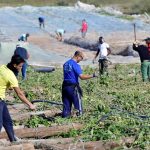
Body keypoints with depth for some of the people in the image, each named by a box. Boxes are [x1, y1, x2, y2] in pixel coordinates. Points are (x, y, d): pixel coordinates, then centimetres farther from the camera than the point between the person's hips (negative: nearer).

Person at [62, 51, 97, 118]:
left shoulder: (65, 64, 12)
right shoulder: (75, 65, -14)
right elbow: (82, 77, -20)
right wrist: (92, 75, -13)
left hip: (65, 86, 8)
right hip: (73, 87, -8)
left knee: (66, 105, 9)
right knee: (78, 107, 1)